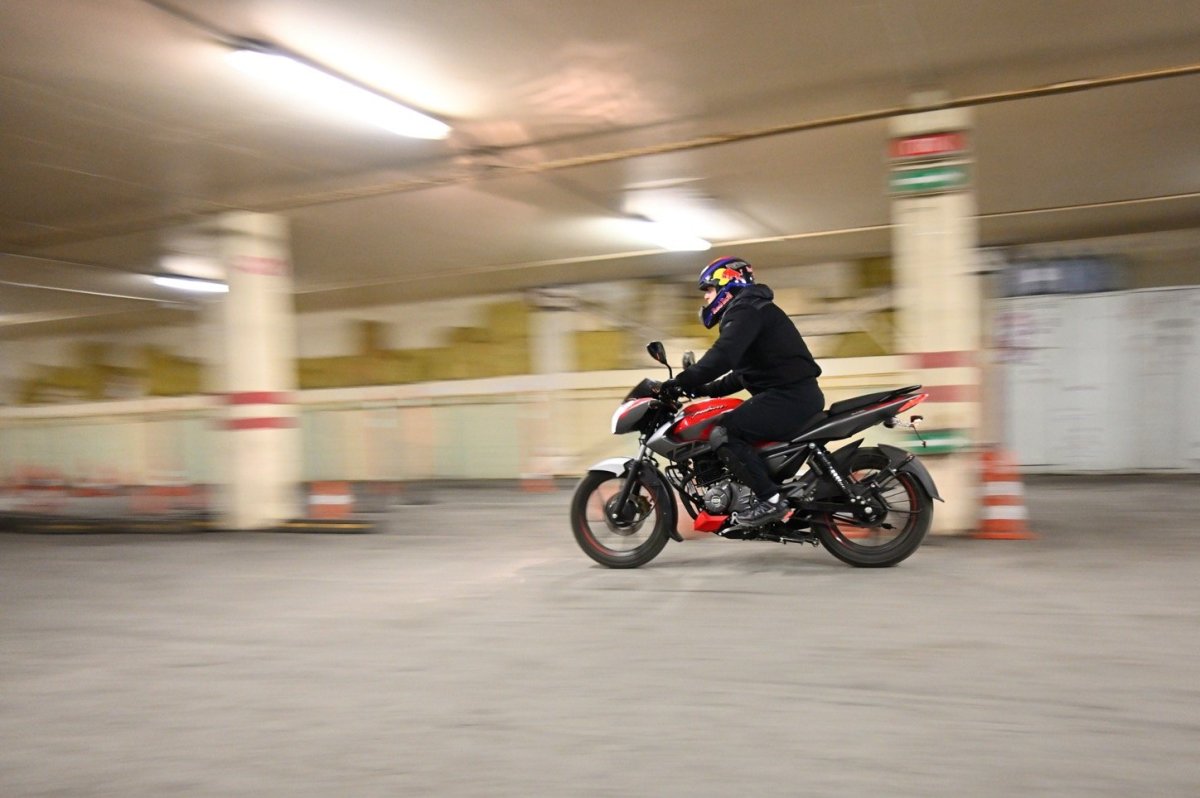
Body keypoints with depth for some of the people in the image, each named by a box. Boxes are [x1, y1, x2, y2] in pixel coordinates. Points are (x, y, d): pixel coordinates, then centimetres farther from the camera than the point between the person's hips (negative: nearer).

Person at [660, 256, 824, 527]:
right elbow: (743, 374, 28)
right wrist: (704, 389, 20)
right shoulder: (746, 310, 25)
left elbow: (723, 355, -24)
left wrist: (682, 381, -22)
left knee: (723, 434, -20)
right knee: (732, 430, 21)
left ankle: (771, 500, -18)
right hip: (792, 393, 11)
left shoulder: (746, 308, -8)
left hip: (790, 395, -11)